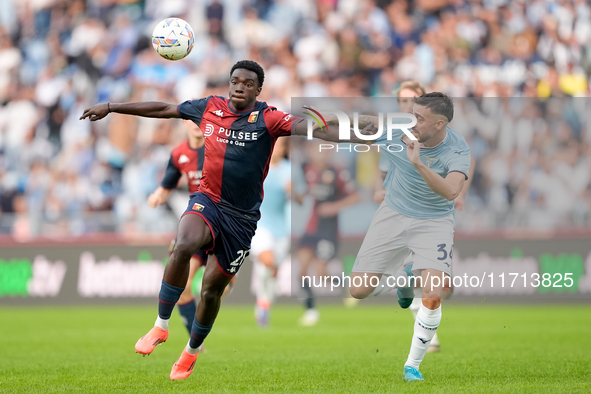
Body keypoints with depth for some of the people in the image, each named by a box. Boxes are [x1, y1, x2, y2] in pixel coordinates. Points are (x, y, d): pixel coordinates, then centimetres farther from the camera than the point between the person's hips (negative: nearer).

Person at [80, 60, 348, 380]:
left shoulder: (267, 119, -8)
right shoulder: (209, 108, 2)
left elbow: (305, 127, -23)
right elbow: (161, 109, 12)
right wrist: (110, 108, 18)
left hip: (242, 216, -1)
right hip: (207, 200, 1)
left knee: (212, 287, 4)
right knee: (183, 247, -31)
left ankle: (192, 350, 30)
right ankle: (161, 326, -18)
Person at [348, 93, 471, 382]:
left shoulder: (457, 151, -24)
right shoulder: (395, 130, -18)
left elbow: (450, 190, -42)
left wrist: (418, 163, -52)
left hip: (433, 222, -3)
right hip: (393, 214, 3)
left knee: (432, 295, -22)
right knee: (359, 291, -2)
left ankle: (412, 366, -2)